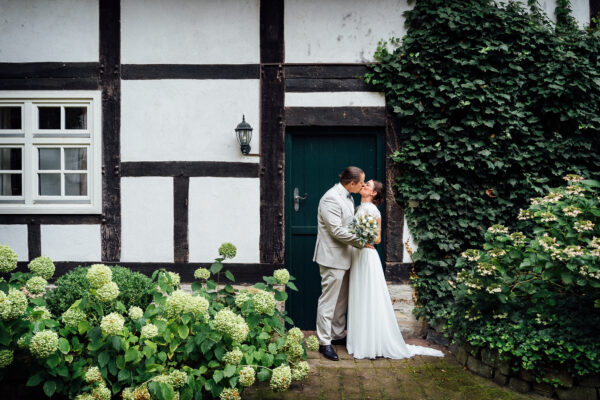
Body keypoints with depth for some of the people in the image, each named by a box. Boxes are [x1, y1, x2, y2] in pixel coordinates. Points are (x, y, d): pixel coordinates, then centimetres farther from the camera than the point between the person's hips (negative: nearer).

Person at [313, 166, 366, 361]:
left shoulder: (347, 197, 12)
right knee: (329, 300, -4)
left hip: (344, 257, 10)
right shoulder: (331, 198, -19)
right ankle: (324, 343, 4)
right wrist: (361, 241, -15)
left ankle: (338, 335, 29)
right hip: (332, 258, -10)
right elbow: (337, 231, -23)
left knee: (341, 300, 17)